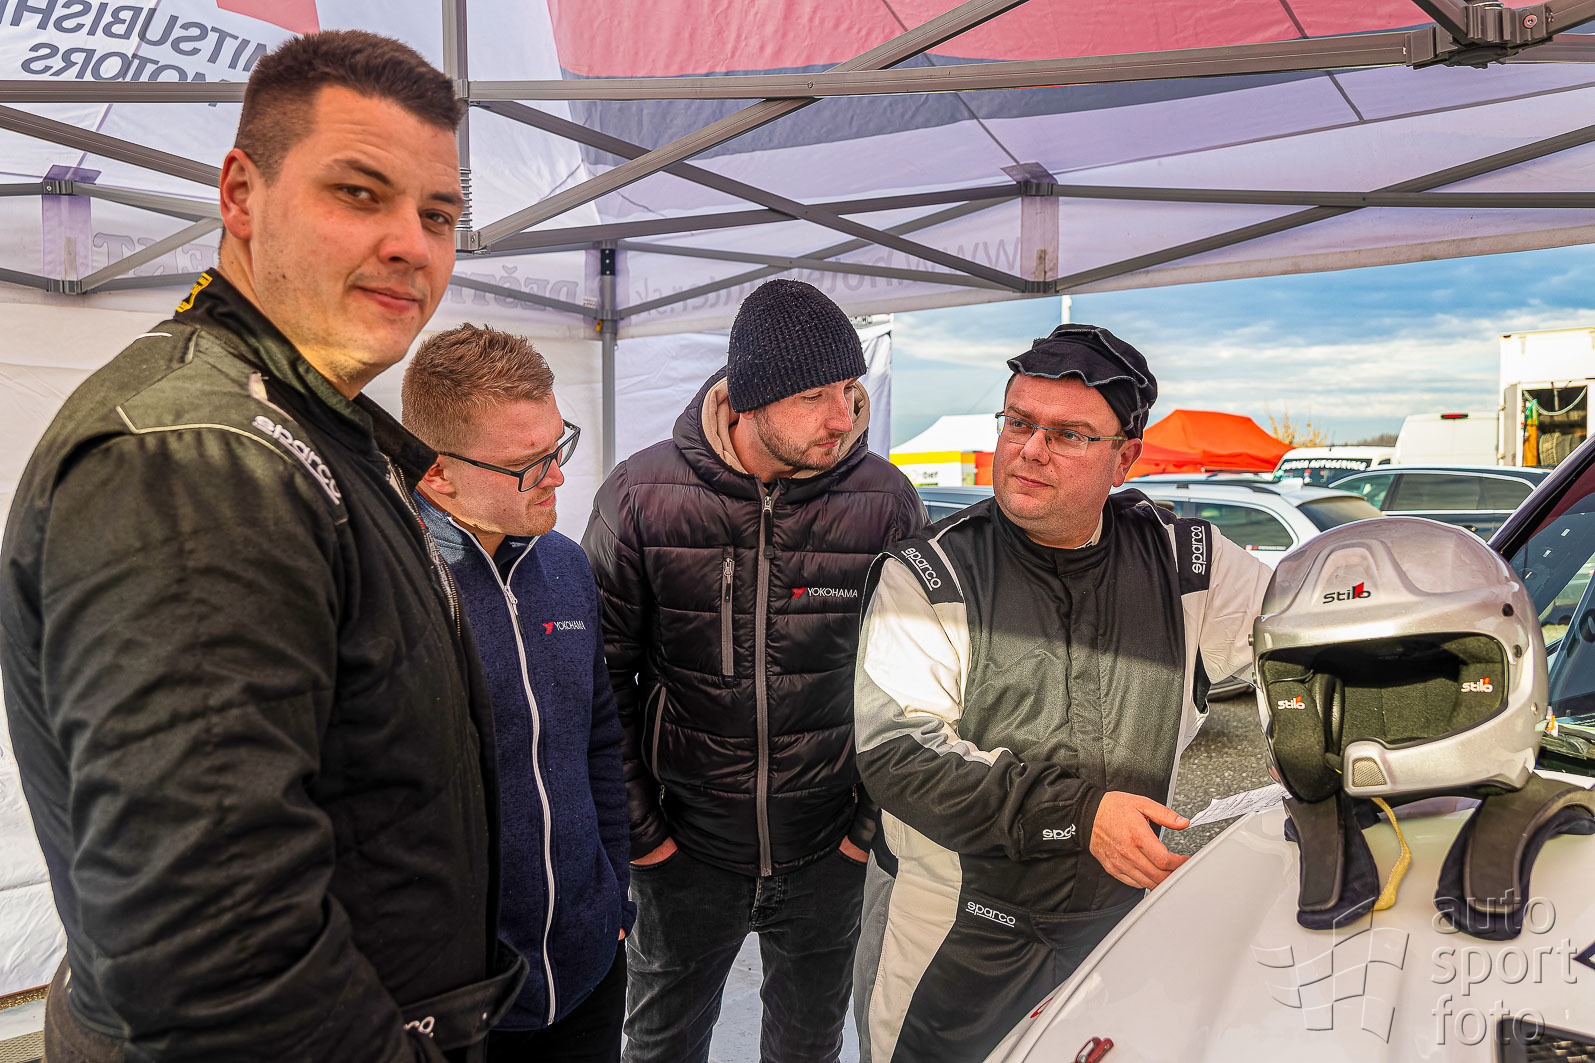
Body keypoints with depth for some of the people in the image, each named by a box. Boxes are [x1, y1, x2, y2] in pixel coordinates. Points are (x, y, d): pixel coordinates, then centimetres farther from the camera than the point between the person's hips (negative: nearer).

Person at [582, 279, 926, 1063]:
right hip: (683, 851, 0)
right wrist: (636, 823, -5)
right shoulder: (641, 495, -14)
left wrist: (877, 817, -3)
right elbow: (601, 673, -6)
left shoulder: (886, 502, -12)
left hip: (830, 853, 1)